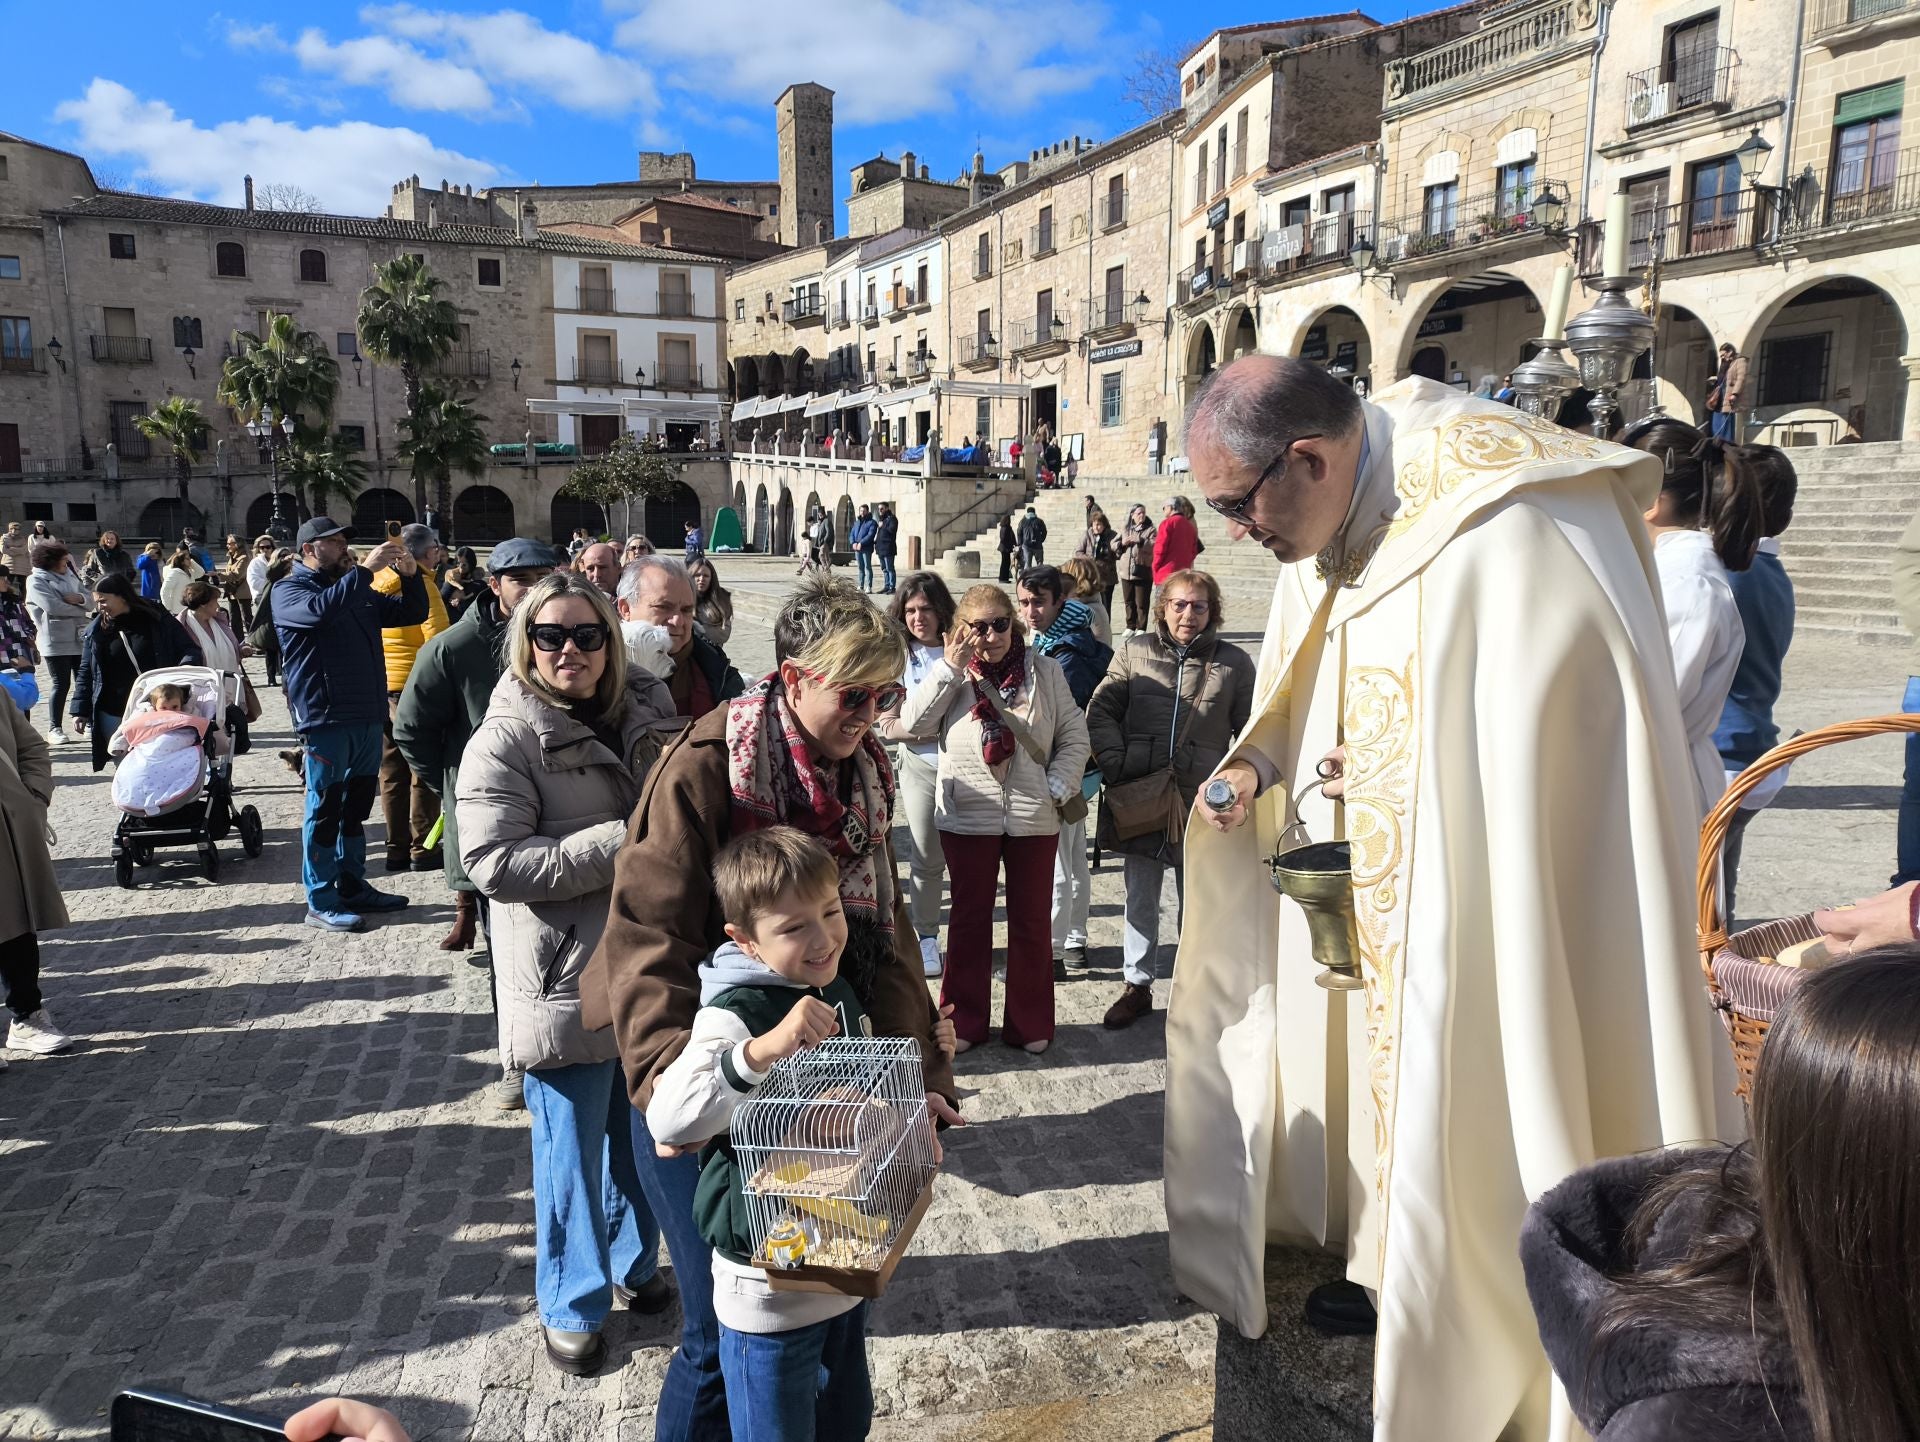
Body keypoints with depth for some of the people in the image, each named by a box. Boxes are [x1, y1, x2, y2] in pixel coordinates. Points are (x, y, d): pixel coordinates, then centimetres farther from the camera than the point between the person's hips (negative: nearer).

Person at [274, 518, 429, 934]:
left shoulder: (358, 591, 18)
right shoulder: (289, 591, -2)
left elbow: (413, 613, 17)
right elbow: (320, 610, -25)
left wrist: (411, 575, -1)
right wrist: (366, 569, -24)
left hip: (367, 715, 7)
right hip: (324, 717, -7)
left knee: (356, 806, 14)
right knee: (325, 809, -3)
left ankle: (352, 886, 24)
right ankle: (321, 902, 4)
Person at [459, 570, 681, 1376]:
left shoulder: (643, 716, 6)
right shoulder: (506, 740, -12)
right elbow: (493, 861, -22)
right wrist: (621, 843, -23)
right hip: (567, 980, -5)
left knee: (640, 1132, 20)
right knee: (572, 1148, 8)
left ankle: (633, 1265, 42)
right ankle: (571, 1306, 28)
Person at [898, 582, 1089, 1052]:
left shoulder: (1044, 670, 0)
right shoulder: (950, 672, 0)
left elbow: (1074, 737, 4)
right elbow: (914, 725, -12)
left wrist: (1057, 788, -8)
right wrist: (949, 668, -14)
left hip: (1033, 819, 0)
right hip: (967, 818, 0)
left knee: (1031, 920, 11)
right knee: (969, 917, 12)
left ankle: (1030, 1023, 26)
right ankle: (964, 1021, 26)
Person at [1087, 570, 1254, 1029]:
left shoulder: (1234, 663, 2)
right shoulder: (1134, 651, 4)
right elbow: (1100, 712, 4)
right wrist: (1116, 765, -8)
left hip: (1200, 802, -1)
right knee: (1140, 900, 13)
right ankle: (1137, 986, 27)